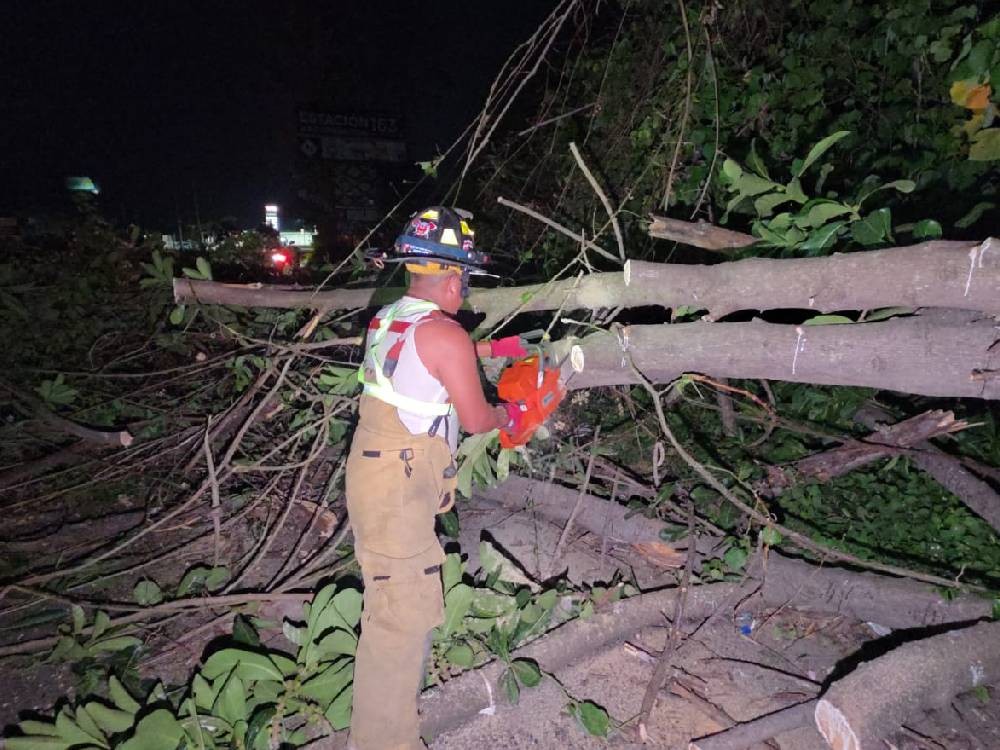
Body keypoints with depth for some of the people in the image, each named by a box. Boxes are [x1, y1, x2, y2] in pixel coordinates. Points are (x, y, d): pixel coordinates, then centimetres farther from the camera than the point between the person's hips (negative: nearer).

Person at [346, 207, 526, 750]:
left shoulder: (386, 320, 7)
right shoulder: (445, 334, -19)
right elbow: (476, 420, -10)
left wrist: (491, 348, 31)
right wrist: (508, 414, 11)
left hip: (373, 471, 10)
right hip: (400, 488, -10)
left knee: (393, 602, 25)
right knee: (403, 616, 1)